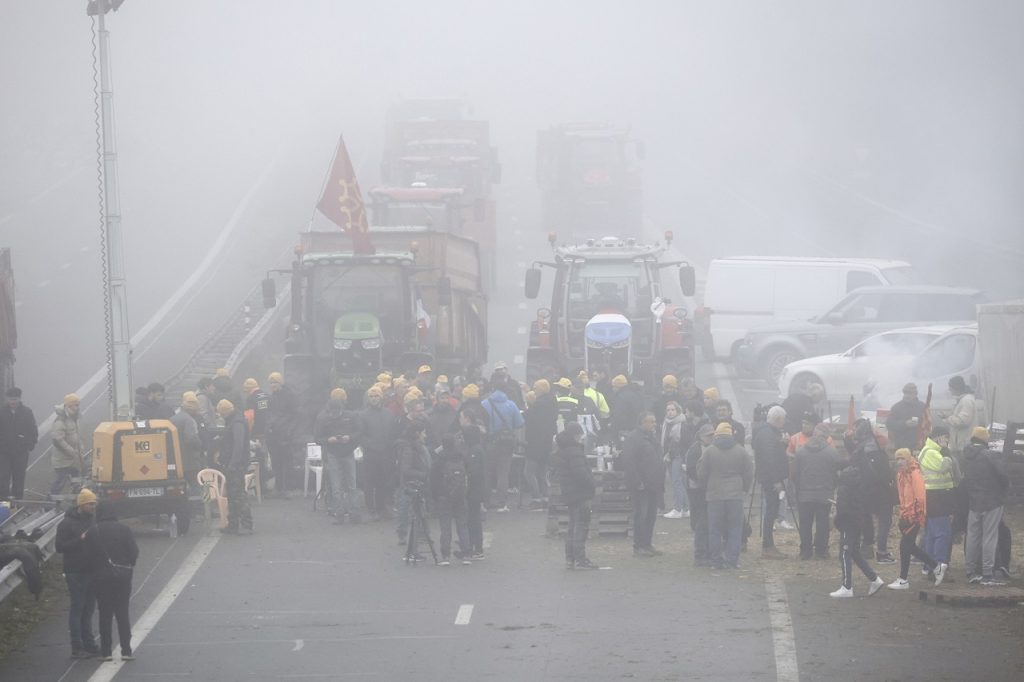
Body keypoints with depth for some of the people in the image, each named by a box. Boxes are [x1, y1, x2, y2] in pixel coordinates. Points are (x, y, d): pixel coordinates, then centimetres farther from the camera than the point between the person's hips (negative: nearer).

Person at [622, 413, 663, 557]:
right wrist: (637, 482, -20)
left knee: (650, 516, 11)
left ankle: (647, 544, 17)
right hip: (641, 486, -8)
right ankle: (638, 547, -3)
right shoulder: (634, 437, -10)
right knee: (641, 515, -6)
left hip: (654, 485, 8)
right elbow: (628, 461, -17)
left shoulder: (652, 437, 17)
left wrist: (661, 483, 16)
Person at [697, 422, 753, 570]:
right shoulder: (741, 451, 2)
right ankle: (731, 560, 2)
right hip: (736, 495, 1)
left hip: (715, 496, -1)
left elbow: (701, 473, 1)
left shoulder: (709, 451, -2)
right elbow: (749, 473, 6)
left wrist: (706, 489, 17)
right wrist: (743, 489, 19)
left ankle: (716, 561, 4)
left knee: (715, 530, 5)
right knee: (734, 529, 6)